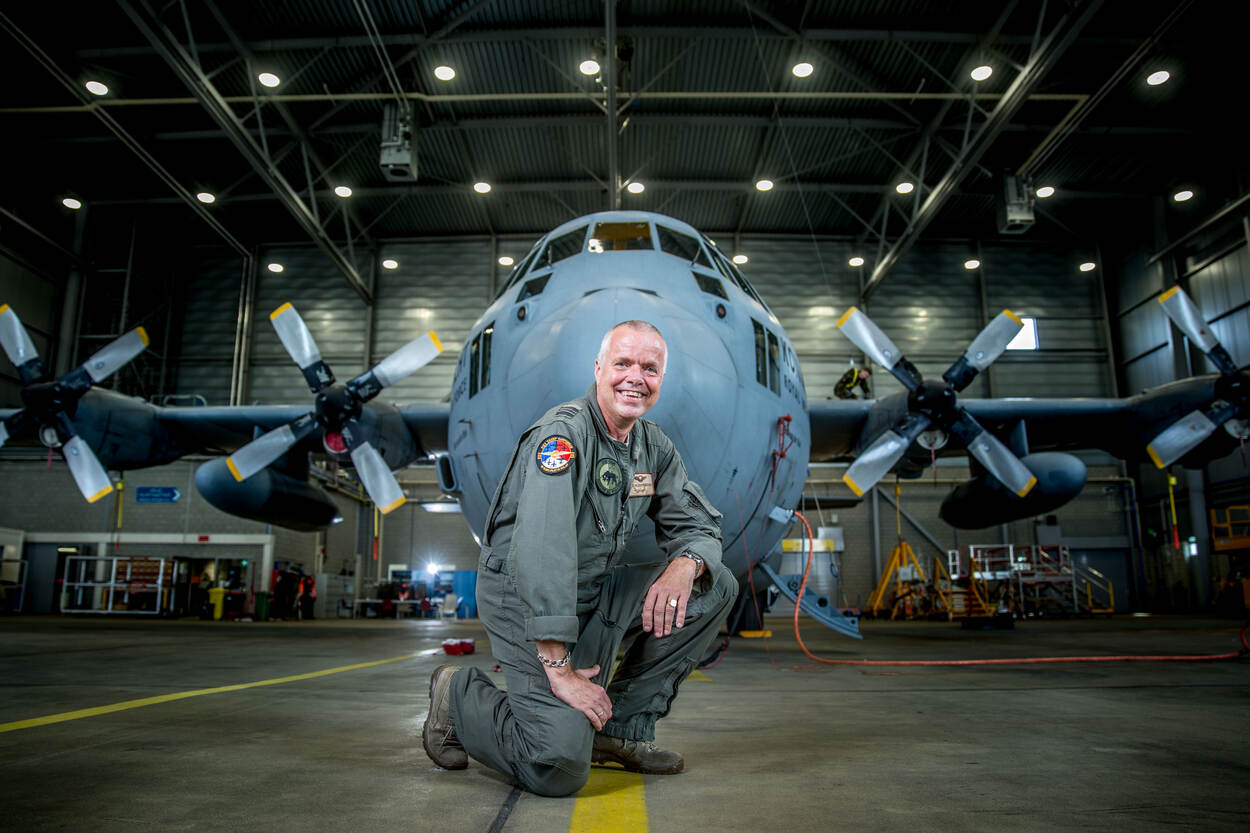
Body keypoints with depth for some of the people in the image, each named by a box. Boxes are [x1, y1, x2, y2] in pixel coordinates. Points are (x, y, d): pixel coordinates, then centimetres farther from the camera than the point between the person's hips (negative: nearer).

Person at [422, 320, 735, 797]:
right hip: (525, 599, -8)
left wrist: (683, 567, -18)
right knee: (560, 767, -22)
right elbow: (541, 552, -30)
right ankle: (459, 698, 8)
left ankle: (623, 727, 4)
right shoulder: (564, 433, -20)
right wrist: (559, 669, -31)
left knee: (715, 587, -4)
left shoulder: (654, 446, 5)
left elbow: (698, 525, 8)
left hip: (595, 593, 8)